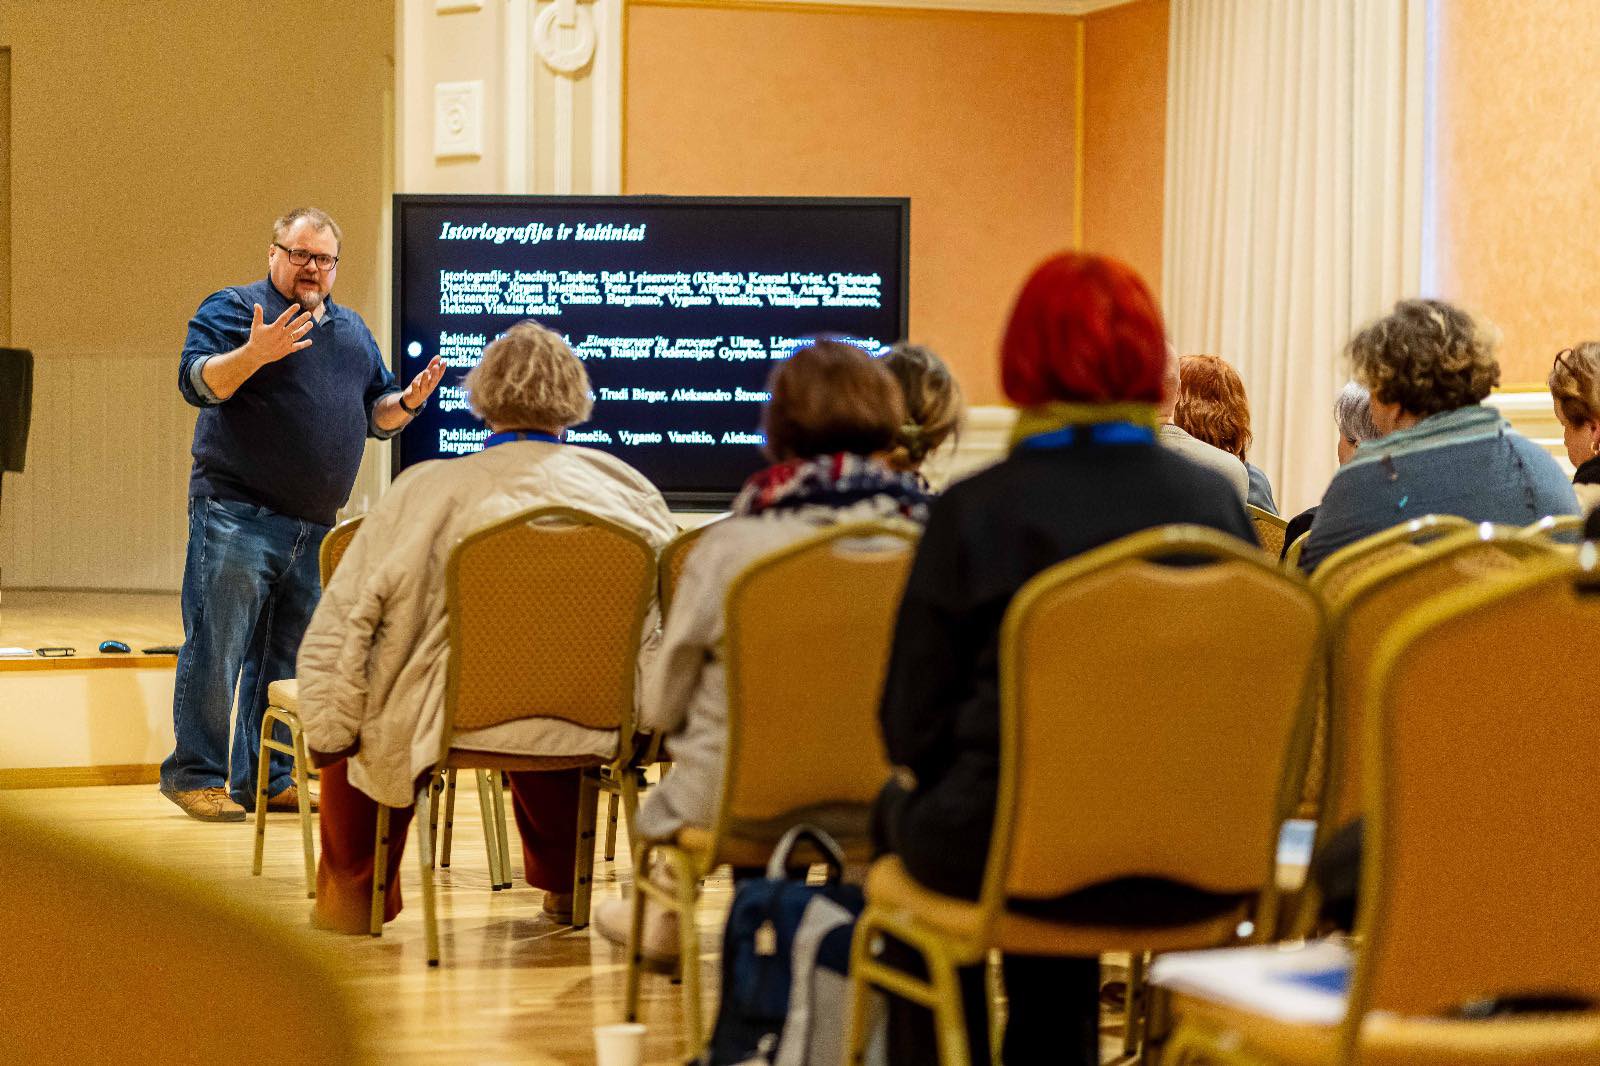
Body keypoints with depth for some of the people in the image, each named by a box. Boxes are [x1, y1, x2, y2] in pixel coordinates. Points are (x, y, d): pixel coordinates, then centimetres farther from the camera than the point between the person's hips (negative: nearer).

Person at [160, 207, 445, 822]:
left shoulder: (353, 331, 19)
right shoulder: (232, 309, 0)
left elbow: (376, 416, 22)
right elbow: (197, 381, -13)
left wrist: (408, 401, 1)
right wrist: (254, 353, -29)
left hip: (315, 527, 6)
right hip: (236, 512, -6)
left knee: (287, 658, 9)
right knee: (216, 647, -8)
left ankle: (268, 777, 15)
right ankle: (195, 774, -3)